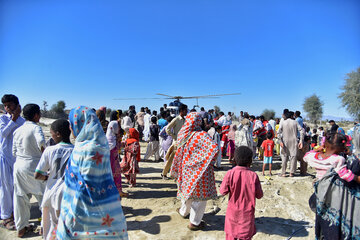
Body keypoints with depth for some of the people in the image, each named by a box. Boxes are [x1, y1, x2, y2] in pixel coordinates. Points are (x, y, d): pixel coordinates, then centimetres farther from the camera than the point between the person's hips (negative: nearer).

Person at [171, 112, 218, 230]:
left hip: (186, 168, 6)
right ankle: (194, 222, 24)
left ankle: (184, 212, 50)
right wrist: (210, 162, -18)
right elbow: (214, 148, -34)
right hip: (199, 169, -6)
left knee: (188, 189, 27)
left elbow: (179, 152, 5)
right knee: (200, 194, 12)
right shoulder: (202, 135, -21)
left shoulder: (182, 134, -5)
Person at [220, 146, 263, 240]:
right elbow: (259, 195, -9)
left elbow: (223, 191, -12)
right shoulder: (253, 176, -18)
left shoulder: (230, 173, -18)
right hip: (247, 212, 0)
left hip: (233, 211, 1)